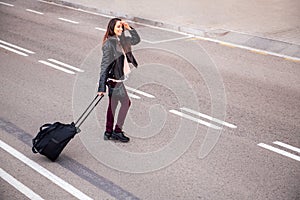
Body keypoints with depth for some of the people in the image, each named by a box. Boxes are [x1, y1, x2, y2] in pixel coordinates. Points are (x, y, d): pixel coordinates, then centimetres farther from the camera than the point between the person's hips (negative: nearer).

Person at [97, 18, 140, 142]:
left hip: (118, 78, 9)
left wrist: (129, 28, 2)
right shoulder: (109, 44, -18)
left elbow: (136, 40, 20)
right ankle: (118, 131, 10)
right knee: (126, 103, 0)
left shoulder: (121, 40, 6)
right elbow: (105, 65, -20)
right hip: (114, 78, -9)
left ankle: (109, 132, 23)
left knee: (113, 105, 14)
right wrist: (101, 87, -22)